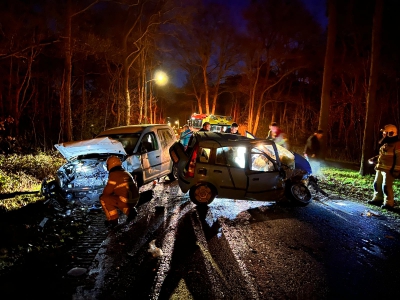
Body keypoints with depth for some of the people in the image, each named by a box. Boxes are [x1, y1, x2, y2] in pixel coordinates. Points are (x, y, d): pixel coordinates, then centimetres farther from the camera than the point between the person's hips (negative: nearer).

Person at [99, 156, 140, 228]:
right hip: (134, 201, 9)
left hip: (126, 201, -9)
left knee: (103, 198, 0)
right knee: (114, 198, 32)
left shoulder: (114, 174, -10)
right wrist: (112, 193, 29)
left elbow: (106, 191, -6)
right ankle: (129, 210, 15)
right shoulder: (127, 173, 16)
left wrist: (104, 194, 16)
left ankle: (113, 219, 2)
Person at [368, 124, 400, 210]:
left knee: (386, 186, -10)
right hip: (380, 168, 9)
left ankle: (389, 203, -1)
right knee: (377, 184, 14)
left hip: (389, 170, -9)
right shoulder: (385, 144, 16)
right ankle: (377, 199, 27)